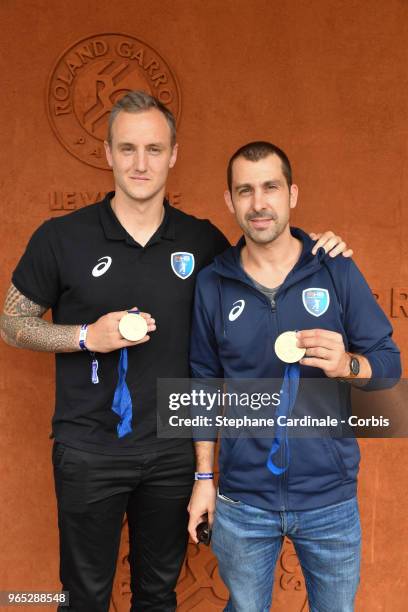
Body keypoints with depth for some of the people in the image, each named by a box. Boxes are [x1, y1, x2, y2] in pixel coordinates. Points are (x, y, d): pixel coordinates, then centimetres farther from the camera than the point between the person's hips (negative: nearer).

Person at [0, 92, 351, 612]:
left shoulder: (202, 240, -1)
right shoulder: (62, 237, -7)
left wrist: (315, 252, -4)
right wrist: (88, 336, -17)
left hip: (173, 451, 2)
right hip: (90, 453, -2)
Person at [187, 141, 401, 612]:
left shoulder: (337, 270, -5)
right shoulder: (212, 283, -3)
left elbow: (390, 363, -4)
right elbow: (203, 385, 4)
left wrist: (346, 364, -26)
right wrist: (203, 477, 4)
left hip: (330, 495, 0)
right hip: (242, 498, 1)